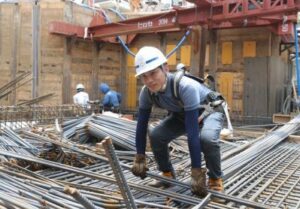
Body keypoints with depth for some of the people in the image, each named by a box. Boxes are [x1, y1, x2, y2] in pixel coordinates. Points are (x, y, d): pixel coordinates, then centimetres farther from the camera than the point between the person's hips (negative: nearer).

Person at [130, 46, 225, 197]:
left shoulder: (186, 87, -42)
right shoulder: (146, 93, -23)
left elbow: (192, 131, -43)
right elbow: (141, 124, -13)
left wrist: (196, 171, -41)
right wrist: (140, 157, -14)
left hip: (209, 111, -5)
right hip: (182, 114, 5)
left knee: (206, 138, -35)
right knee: (156, 135, -17)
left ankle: (215, 180, -7)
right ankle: (168, 175, 10)